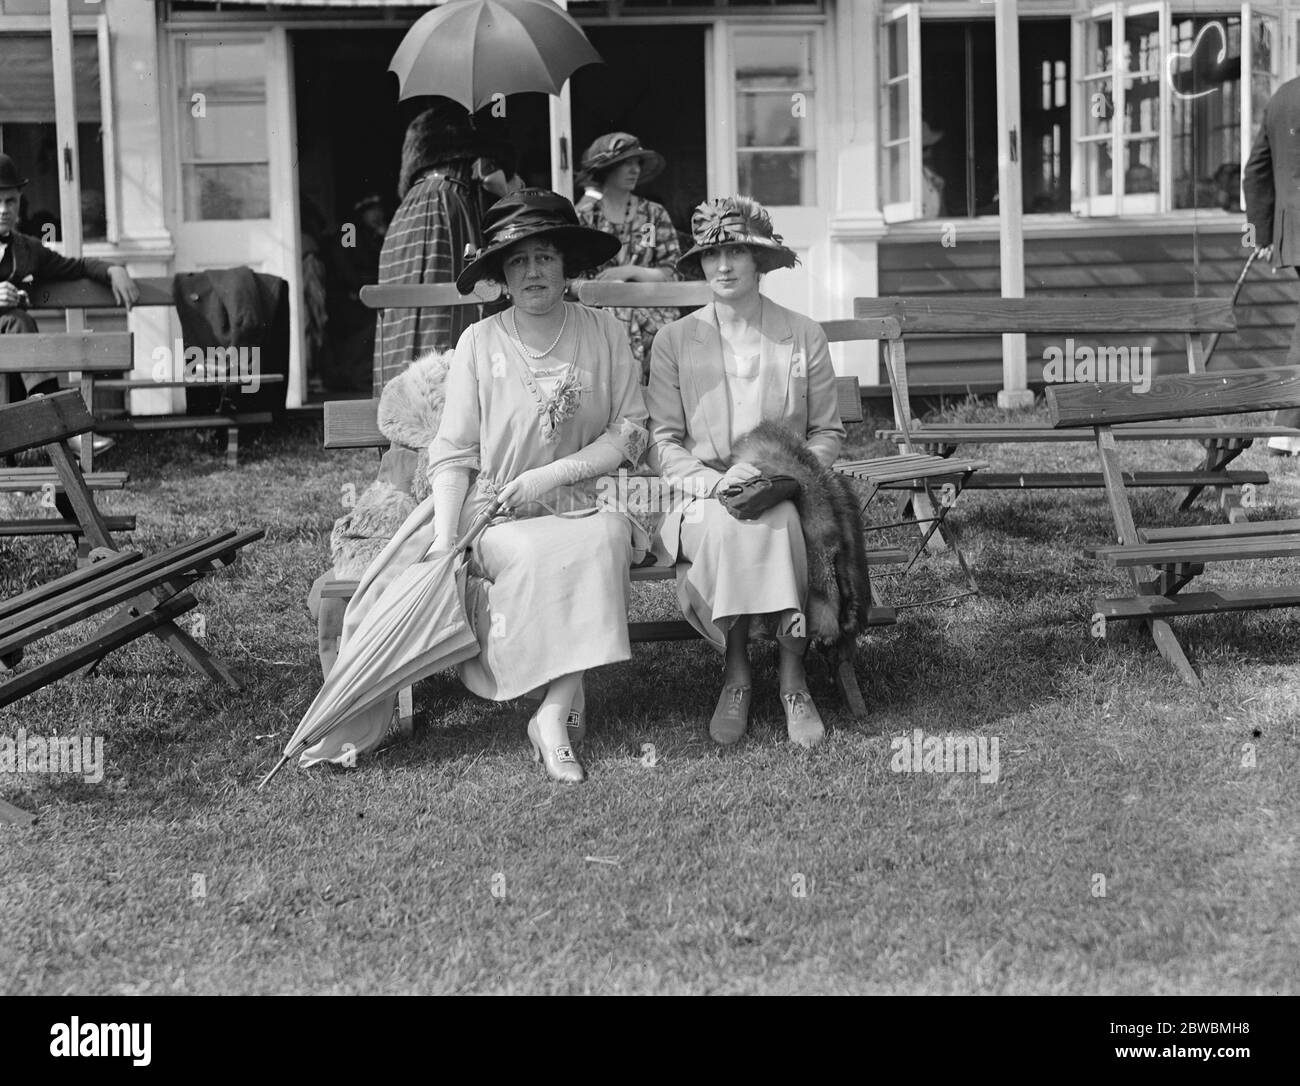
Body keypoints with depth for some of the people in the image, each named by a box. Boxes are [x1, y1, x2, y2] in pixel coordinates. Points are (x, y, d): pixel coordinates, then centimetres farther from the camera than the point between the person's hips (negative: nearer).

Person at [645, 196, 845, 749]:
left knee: (775, 520, -35)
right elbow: (662, 443, 4)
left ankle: (791, 677, -26)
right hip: (703, 500, 0)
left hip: (787, 496, 0)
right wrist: (710, 481, -16)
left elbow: (827, 433, 10)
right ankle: (737, 671, -24)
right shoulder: (674, 341, 9)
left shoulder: (804, 336, 9)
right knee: (733, 522, -35)